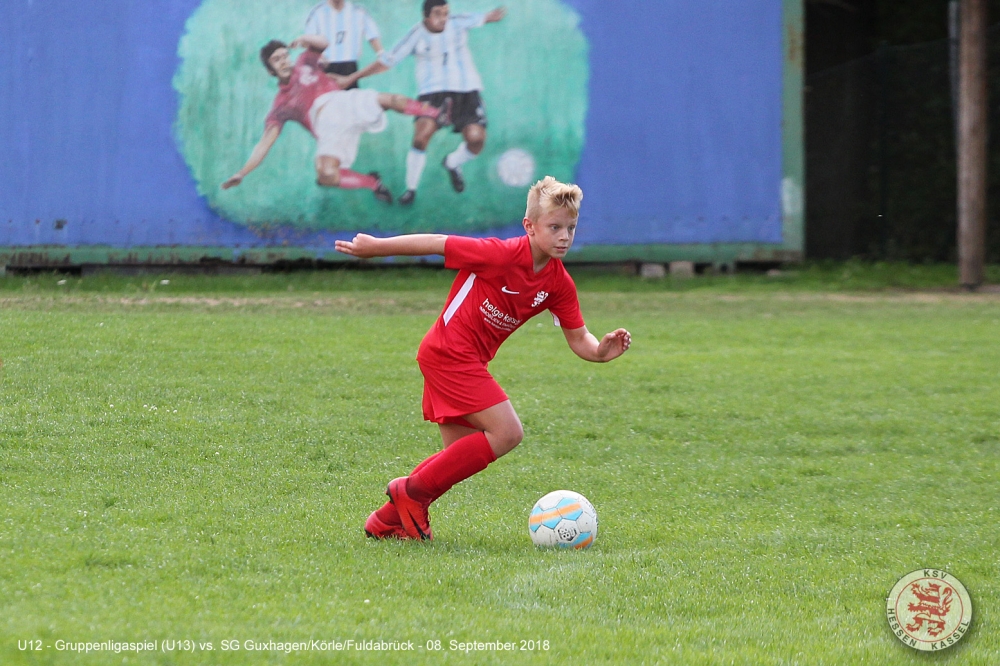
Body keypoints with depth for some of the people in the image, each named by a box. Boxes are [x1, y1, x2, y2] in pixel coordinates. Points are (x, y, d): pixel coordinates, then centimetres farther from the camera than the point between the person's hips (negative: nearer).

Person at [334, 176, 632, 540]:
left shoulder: (560, 284, 0)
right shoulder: (502, 254, -22)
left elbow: (578, 339, 4)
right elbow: (436, 243, -15)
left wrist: (600, 350, -20)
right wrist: (374, 247, -9)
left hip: (470, 360, 9)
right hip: (449, 351, -9)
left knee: (464, 454, 14)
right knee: (507, 432, -16)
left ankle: (388, 520, 24)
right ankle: (412, 491, -7)